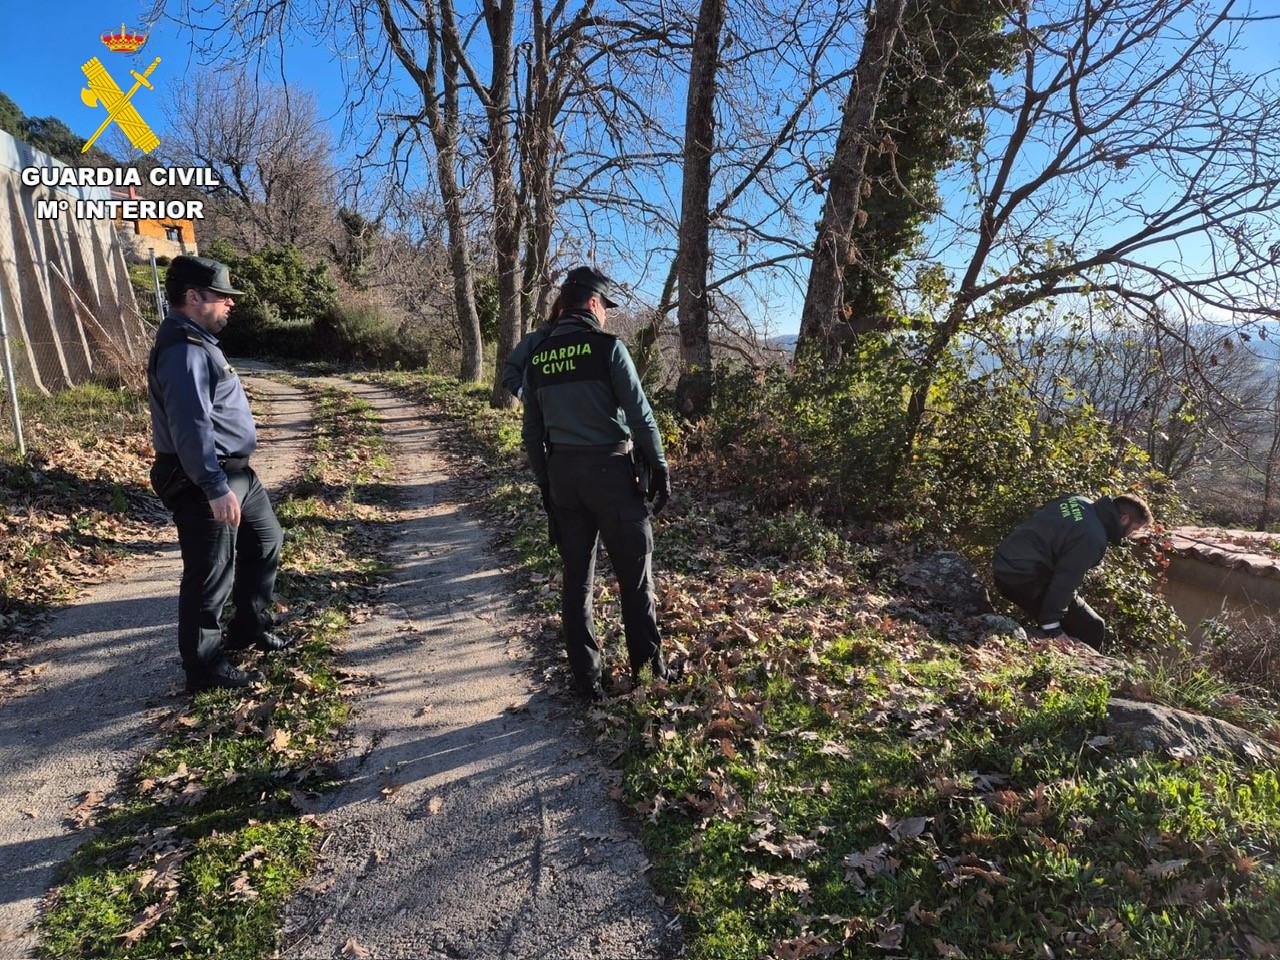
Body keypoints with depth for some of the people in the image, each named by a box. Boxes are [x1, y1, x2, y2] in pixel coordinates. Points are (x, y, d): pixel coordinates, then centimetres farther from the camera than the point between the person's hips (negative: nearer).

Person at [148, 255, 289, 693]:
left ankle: (249, 626, 37)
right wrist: (216, 488, -28)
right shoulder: (183, 351, -21)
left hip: (236, 471, 11)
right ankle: (203, 668, 15)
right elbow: (191, 428, -27)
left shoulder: (199, 341, 13)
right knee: (210, 576, 0)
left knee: (266, 541, 23)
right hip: (203, 483, -11)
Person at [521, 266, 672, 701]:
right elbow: (640, 414, -11)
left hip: (562, 473, 5)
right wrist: (659, 468, -2)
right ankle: (647, 665, 18)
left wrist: (546, 486, 19)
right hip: (610, 469, -5)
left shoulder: (537, 358, 9)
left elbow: (533, 434, 12)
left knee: (576, 578, 11)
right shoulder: (607, 346, -8)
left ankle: (586, 679, 18)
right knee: (635, 572, 9)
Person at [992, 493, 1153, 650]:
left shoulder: (1079, 501, 7)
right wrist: (1051, 626, -20)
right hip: (1026, 579, -10)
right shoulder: (1093, 538, -19)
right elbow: (1065, 580, -23)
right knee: (1091, 629, -1)